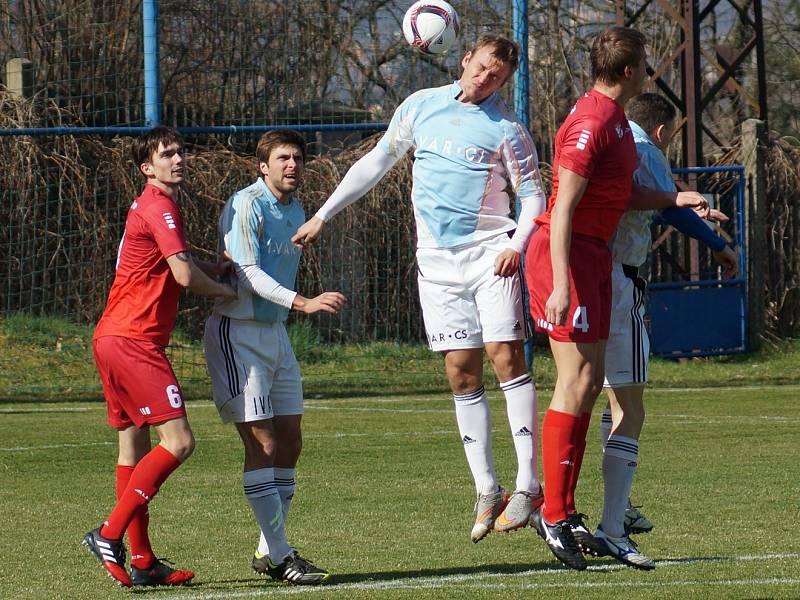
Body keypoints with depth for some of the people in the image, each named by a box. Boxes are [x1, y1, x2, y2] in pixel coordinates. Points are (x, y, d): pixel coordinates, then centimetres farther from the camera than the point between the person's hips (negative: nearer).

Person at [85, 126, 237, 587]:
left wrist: (218, 267, 18)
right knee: (178, 441, -14)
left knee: (135, 445, 11)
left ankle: (143, 562, 13)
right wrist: (226, 290, 2)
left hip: (114, 339, 11)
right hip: (134, 341, -11)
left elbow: (176, 266, 36)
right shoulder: (159, 208, -11)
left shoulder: (152, 207, 21)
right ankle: (110, 534, -16)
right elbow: (185, 276, -18)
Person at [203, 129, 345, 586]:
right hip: (237, 332, -8)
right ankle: (280, 557, -9)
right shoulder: (246, 206, -15)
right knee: (262, 445, -11)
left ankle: (268, 551, 17)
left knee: (290, 443, 7)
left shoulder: (297, 211, 11)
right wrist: (302, 303, -33)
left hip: (276, 332, 8)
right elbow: (248, 274, -23)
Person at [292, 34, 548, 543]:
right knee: (462, 372, 1)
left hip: (489, 251, -3)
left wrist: (517, 244, -17)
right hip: (437, 259, 3)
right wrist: (323, 215, 20)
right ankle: (487, 491, 5)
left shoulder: (506, 129, -1)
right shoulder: (421, 107, 10)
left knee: (506, 357, -14)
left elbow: (533, 195, 2)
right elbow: (377, 162, 19)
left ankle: (527, 485, -14)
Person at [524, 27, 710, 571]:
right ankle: (553, 514, -9)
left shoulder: (615, 119, 15)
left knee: (589, 384, 10)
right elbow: (563, 208, -22)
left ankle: (562, 510, 14)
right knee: (577, 382, -12)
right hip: (568, 255, -10)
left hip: (595, 255, 10)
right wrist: (560, 285, -26)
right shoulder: (590, 123, -17)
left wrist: (677, 198, 9)